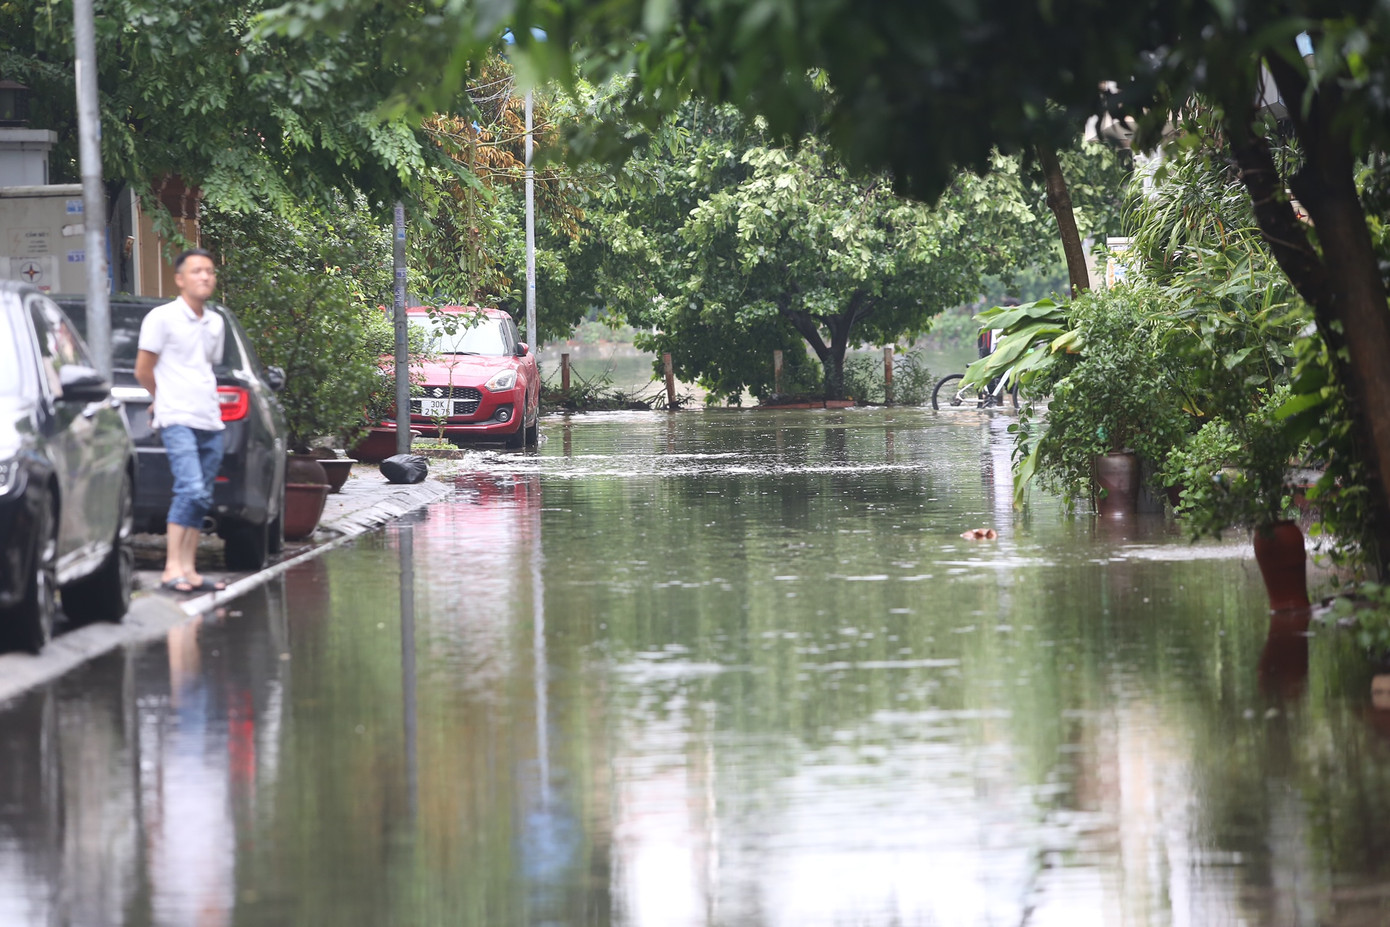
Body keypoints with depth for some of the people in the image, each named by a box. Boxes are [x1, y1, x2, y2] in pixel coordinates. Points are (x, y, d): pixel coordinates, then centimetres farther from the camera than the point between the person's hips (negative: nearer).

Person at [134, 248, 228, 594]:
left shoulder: (215, 323, 16)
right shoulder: (162, 318, -4)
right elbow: (143, 371, 0)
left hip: (211, 422, 7)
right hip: (178, 419, -7)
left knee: (202, 498, 5)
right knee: (191, 490, -20)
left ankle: (189, 570, 8)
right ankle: (172, 569, -19)